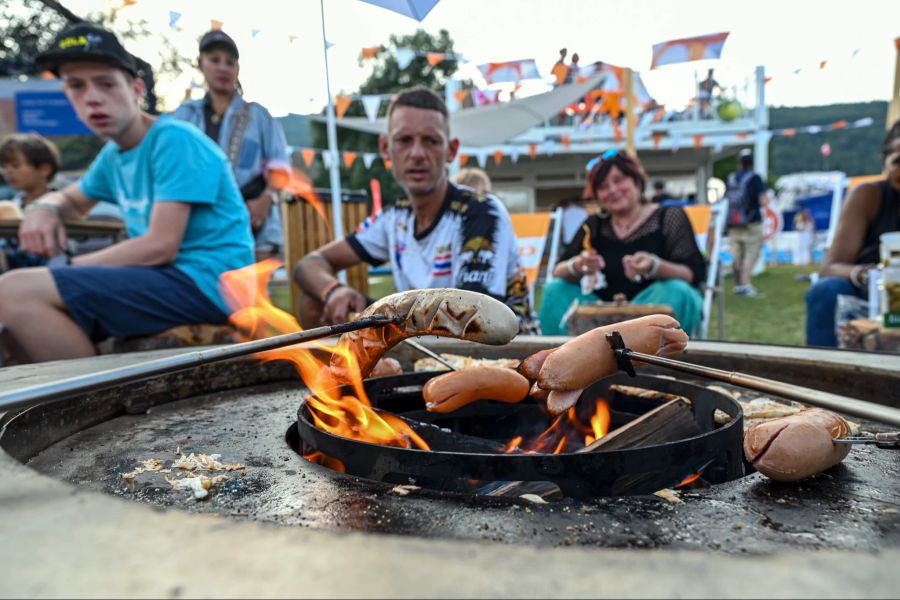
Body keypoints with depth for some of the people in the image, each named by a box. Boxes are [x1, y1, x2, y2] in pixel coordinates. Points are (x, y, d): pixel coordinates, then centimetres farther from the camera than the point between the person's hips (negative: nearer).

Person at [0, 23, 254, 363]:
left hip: (206, 283, -9)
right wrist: (43, 207, 8)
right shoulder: (113, 154, 14)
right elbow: (70, 199, 33)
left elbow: (160, 247, -18)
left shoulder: (174, 140, -12)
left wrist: (71, 268, -5)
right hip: (166, 278, 9)